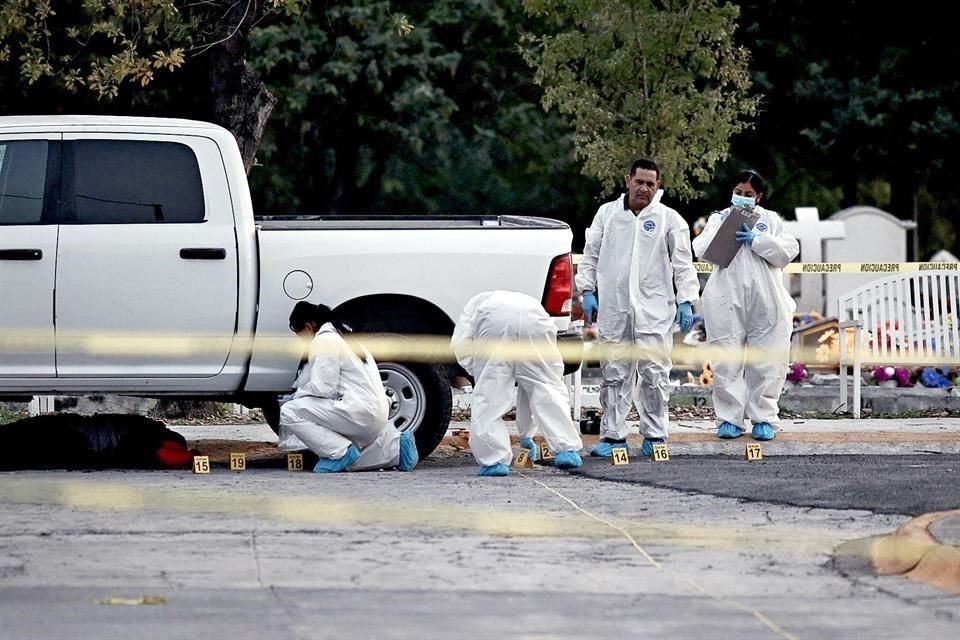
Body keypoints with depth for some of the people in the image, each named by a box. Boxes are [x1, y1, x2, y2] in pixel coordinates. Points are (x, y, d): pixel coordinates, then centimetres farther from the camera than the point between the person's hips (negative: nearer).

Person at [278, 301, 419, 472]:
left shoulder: (324, 341, -9)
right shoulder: (341, 335, 23)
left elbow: (322, 387, -15)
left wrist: (298, 394, 1)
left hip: (360, 411, -10)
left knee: (289, 412, -15)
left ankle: (340, 452, -15)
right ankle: (397, 444, 14)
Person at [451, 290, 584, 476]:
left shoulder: (477, 304, 42)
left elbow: (460, 345, 17)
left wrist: (479, 374, 27)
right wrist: (526, 434, 54)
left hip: (493, 321, -2)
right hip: (532, 319, 3)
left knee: (489, 393, 8)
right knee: (549, 389, 16)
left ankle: (494, 460, 3)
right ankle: (566, 450, 10)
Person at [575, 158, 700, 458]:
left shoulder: (669, 219, 4)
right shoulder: (607, 214, 10)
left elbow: (683, 264, 3)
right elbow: (590, 255, 14)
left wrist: (685, 301, -5)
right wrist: (588, 292, 5)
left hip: (654, 311, -2)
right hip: (613, 309, 2)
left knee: (654, 374, -4)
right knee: (614, 374, 5)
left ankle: (654, 436, 5)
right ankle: (612, 435, 10)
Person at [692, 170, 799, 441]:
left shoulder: (770, 220, 15)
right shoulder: (719, 219, 15)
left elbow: (789, 251, 2)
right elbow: (701, 249, 3)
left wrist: (758, 240, -9)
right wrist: (723, 229, -9)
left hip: (765, 303, 0)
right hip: (727, 300, 0)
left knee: (766, 362, 0)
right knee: (728, 362, -3)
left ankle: (764, 419, 6)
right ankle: (729, 420, 2)